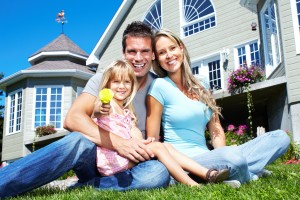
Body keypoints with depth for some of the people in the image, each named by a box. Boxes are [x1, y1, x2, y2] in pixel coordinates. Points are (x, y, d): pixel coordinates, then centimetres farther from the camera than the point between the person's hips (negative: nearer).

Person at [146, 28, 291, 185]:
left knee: (280, 137, -2)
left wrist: (222, 154, -7)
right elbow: (152, 140, -5)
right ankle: (250, 174, -4)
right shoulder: (159, 86, -4)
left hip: (206, 157, 6)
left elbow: (215, 128, 12)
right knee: (233, 157, -37)